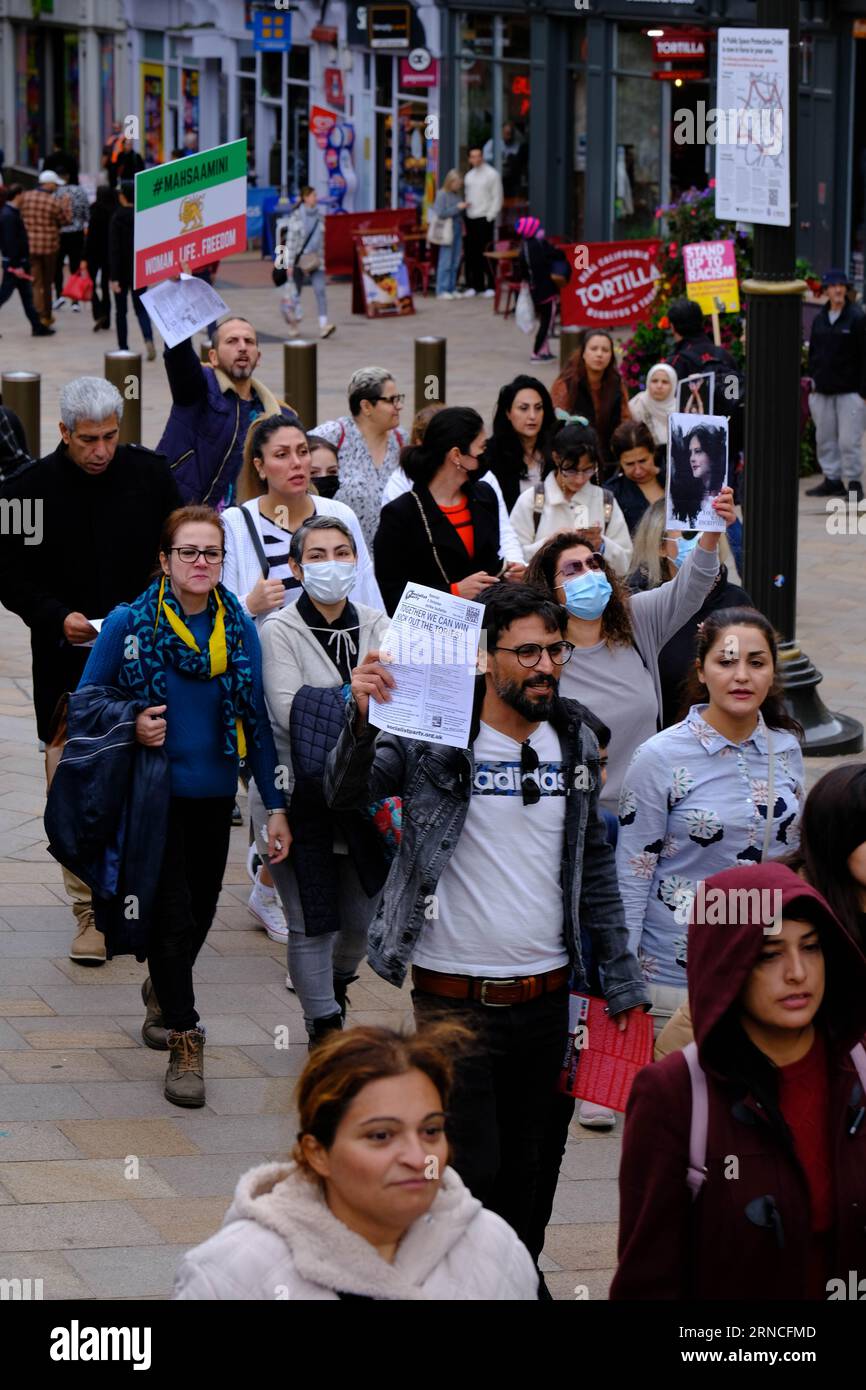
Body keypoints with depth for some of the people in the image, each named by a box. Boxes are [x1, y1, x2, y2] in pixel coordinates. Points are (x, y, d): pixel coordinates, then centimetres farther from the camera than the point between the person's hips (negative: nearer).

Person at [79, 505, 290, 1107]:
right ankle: (184, 1045, 2)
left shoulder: (239, 627, 0)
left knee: (200, 911, 16)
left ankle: (163, 991, 46)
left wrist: (277, 806, -1)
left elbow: (257, 719, 2)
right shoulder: (129, 623, -8)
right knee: (173, 915, -8)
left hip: (214, 793, 4)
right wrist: (131, 726, -19)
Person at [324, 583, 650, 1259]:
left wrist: (621, 977, 14)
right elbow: (345, 793, -18)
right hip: (455, 996, -5)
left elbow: (595, 862, 15)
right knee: (469, 1171, -4)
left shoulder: (575, 740, 7)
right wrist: (362, 720, -38)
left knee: (523, 1166, 14)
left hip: (546, 996, 5)